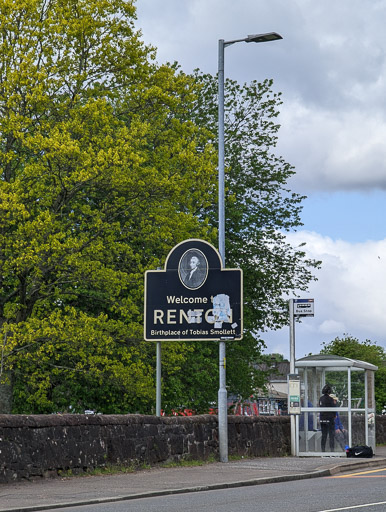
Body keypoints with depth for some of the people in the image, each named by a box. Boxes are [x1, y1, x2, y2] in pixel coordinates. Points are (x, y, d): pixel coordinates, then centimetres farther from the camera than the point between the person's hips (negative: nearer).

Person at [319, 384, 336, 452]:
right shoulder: (330, 399, -14)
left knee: (324, 435, 12)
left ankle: (323, 449, 11)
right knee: (331, 435, 0)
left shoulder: (321, 399, 5)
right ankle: (331, 449, -4)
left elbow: (320, 408, 10)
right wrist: (334, 415, 9)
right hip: (329, 419, -6)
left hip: (322, 419, 6)